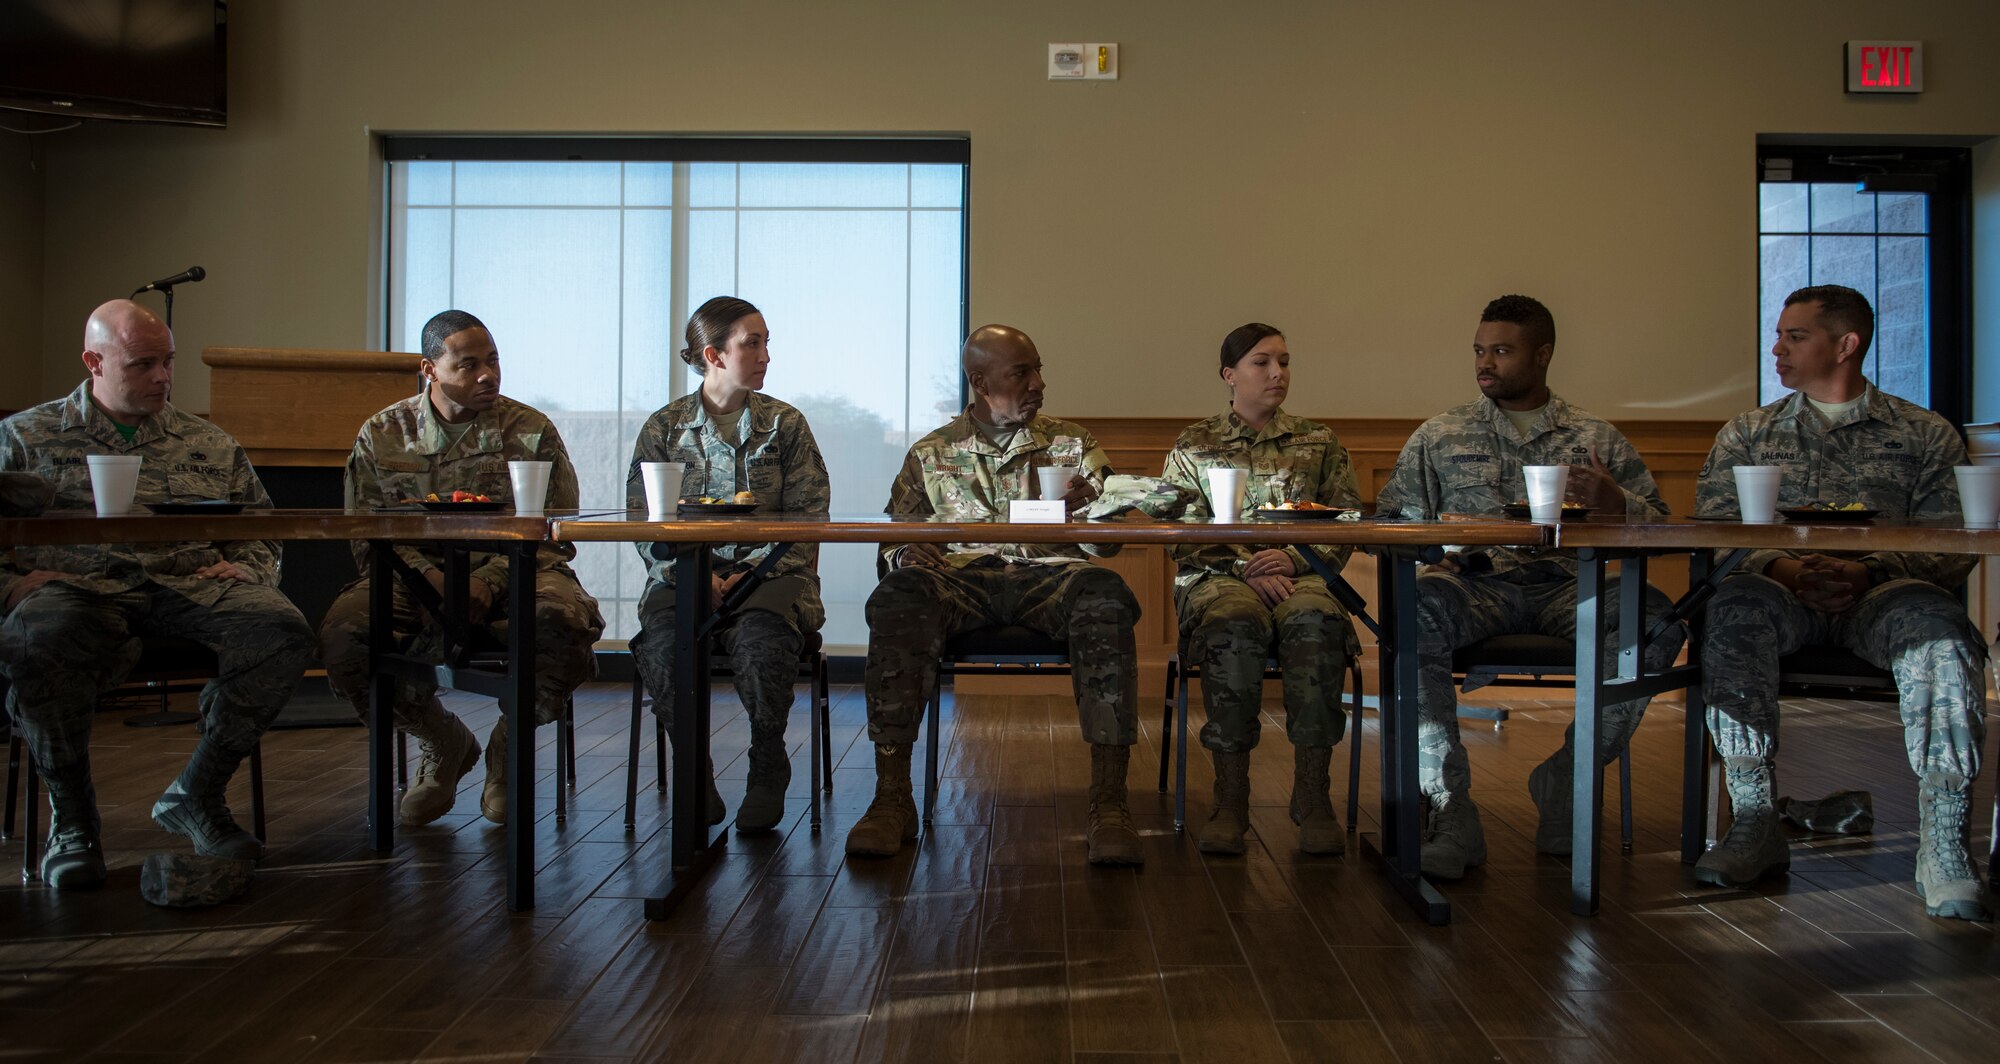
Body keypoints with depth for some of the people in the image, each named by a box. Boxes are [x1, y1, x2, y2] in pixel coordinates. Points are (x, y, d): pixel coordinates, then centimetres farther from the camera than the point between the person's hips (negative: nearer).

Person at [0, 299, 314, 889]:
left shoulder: (210, 444, 23)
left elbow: (261, 533, 24)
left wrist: (244, 570, 2)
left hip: (188, 584, 2)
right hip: (75, 585, -2)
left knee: (282, 628, -29)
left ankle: (195, 796, -12)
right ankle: (71, 816, -15)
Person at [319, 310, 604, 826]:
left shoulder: (531, 430, 4)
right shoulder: (381, 435, 9)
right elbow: (368, 536, 5)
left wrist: (489, 581, -17)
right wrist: (429, 576, -15)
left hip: (512, 574, -1)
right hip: (416, 575, 2)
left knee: (563, 620, -35)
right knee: (342, 637, -28)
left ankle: (508, 743, -3)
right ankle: (444, 743, 1)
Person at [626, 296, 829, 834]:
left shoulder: (785, 423, 10)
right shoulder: (664, 427, 11)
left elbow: (807, 518, 4)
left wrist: (751, 572, -11)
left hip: (770, 569, 0)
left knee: (760, 638, -34)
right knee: (664, 636, -32)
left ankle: (768, 769, -12)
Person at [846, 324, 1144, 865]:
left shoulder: (1073, 443, 19)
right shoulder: (931, 454, 18)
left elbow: (1106, 544, 12)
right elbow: (894, 541, 14)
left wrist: (1089, 510, -12)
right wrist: (905, 554, -12)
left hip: (1049, 574, 0)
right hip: (961, 574, 0)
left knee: (1106, 596, -35)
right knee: (897, 598, -34)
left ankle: (1109, 802, -36)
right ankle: (892, 797, -31)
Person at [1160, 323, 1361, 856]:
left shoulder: (1319, 442, 19)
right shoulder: (1193, 445, 13)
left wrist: (1293, 559, -11)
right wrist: (1248, 569, -14)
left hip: (1301, 573, 1)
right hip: (1218, 576, -1)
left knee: (1316, 622, -35)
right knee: (1234, 624, -37)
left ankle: (1312, 792, -30)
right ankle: (1231, 794, -31)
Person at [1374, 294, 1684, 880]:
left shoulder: (1597, 438, 19)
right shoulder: (1439, 435, 19)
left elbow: (1659, 525, 15)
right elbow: (1390, 520, 12)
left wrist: (1617, 503, -8)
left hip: (1565, 587, 1)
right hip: (1474, 584, -1)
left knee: (1656, 616, -30)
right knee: (1415, 606, -37)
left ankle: (1565, 780, -13)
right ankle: (1450, 811, -32)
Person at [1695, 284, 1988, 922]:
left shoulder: (1926, 434, 16)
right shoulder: (1746, 434, 21)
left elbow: (1951, 551, 5)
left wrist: (1869, 572, -16)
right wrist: (1778, 566, -13)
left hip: (1881, 591, 0)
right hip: (1780, 587, 1)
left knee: (1938, 626, -36)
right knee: (1733, 609, -35)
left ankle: (1943, 848, -34)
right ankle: (1755, 824, -31)